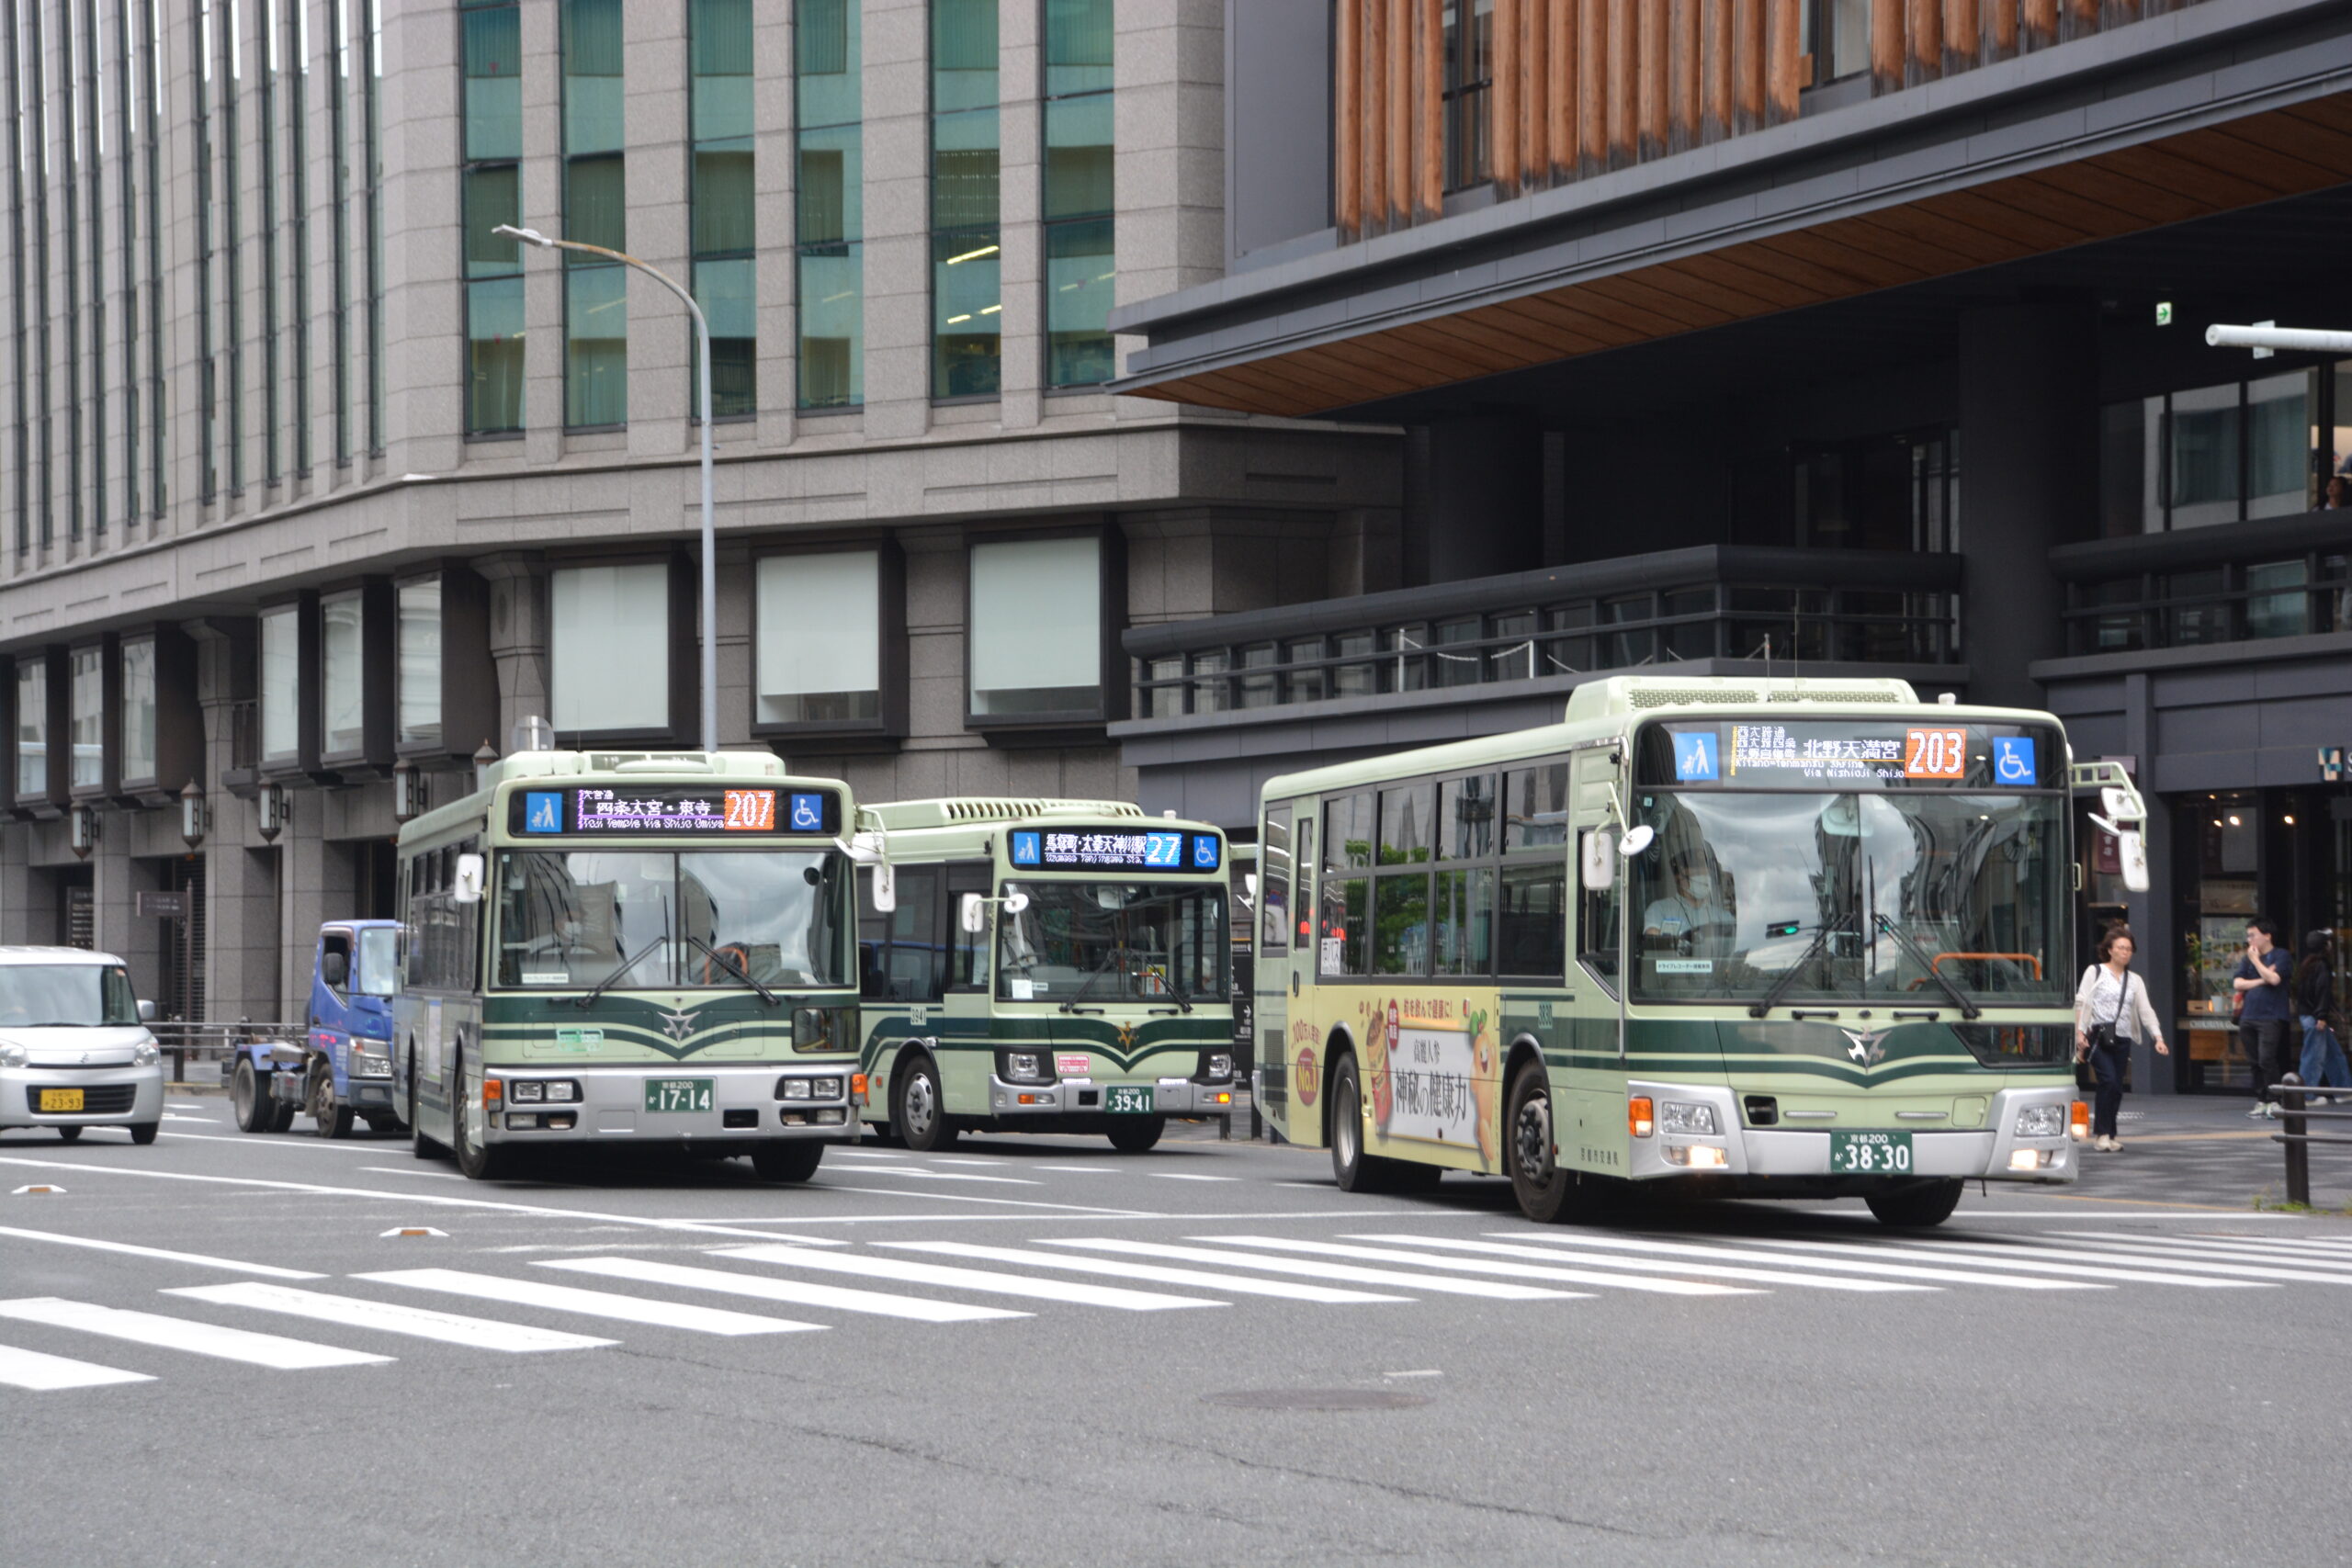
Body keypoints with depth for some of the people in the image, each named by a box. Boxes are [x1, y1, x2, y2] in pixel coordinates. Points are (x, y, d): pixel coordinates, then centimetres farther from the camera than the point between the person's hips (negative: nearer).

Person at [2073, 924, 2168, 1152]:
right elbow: (2081, 1003, 0)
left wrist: (2158, 1037, -6)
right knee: (2109, 1081, -18)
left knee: (2116, 1088, 2)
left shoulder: (2134, 981, 15)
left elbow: (2146, 1011, 8)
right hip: (2098, 1037, -4)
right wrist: (2080, 1033, -10)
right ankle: (2102, 1133, -11)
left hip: (2122, 1040, 4)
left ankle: (2109, 1134, 14)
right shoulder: (2095, 972, 6)